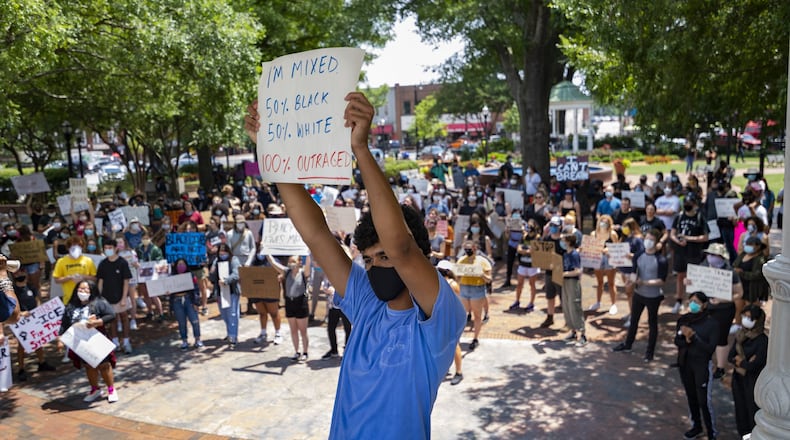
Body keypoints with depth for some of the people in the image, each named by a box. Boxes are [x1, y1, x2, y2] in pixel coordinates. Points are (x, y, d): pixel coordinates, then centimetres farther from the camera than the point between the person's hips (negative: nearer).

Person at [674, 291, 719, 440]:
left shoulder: (711, 324, -13)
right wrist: (687, 340, -22)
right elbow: (677, 341, -2)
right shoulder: (684, 320, -2)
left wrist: (694, 336, -23)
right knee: (691, 396, 17)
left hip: (702, 365, -4)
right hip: (685, 363, 5)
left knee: (704, 399, -1)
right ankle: (696, 425, 35)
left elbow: (710, 348, -17)